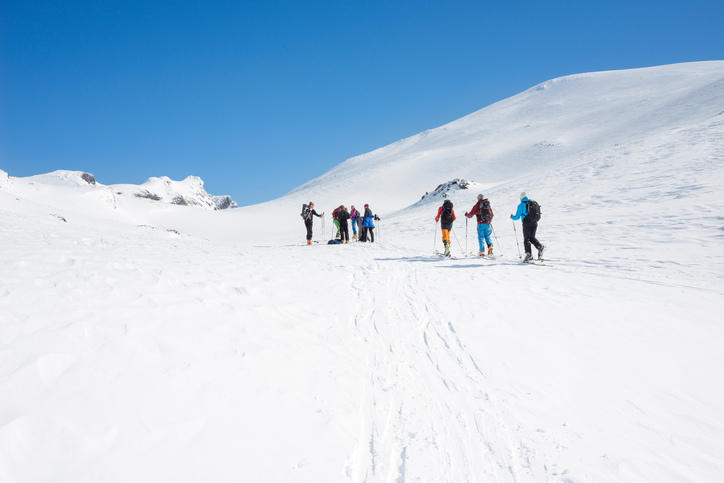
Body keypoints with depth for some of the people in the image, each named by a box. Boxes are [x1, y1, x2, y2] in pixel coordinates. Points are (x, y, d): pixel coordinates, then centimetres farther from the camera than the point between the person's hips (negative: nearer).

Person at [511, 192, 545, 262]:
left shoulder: (521, 205, -5)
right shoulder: (534, 203, 10)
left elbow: (517, 217, -1)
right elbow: (538, 216, 19)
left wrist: (512, 217, 20)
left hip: (527, 224, -5)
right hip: (534, 223, 5)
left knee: (526, 239, 1)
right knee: (532, 238, 18)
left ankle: (528, 254, -8)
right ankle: (540, 246, -5)